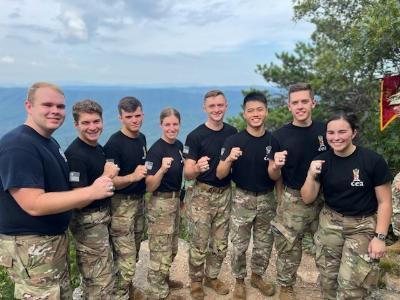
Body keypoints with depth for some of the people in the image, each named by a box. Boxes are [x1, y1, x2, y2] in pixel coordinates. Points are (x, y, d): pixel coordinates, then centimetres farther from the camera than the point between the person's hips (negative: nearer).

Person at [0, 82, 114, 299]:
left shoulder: (50, 142, 10)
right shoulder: (18, 146, -22)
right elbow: (34, 205, -28)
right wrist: (90, 192, -26)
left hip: (56, 240, 9)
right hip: (30, 247, -9)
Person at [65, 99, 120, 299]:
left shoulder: (97, 147, 7)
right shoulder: (75, 154, -21)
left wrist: (110, 175, 6)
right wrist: (105, 178, -22)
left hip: (101, 218, 9)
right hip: (88, 223, -9)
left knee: (91, 279, 24)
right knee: (102, 284, 2)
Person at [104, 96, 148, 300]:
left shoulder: (142, 138, 6)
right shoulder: (114, 143, -17)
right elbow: (111, 181, -22)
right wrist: (132, 176, -36)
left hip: (140, 200, 8)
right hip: (122, 204, -7)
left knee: (134, 252, 21)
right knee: (126, 259, -4)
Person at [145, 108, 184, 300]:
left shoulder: (179, 145, 3)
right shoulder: (156, 150, -19)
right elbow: (149, 187, -22)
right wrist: (162, 169, -35)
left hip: (175, 200, 8)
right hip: (160, 203, -8)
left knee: (172, 248, 22)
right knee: (160, 251, 2)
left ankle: (164, 280, 42)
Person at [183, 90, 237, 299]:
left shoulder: (233, 133, 2)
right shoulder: (195, 136, -11)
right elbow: (187, 174, -15)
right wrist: (198, 168, -34)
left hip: (225, 194, 4)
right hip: (202, 196, -4)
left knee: (221, 244, 14)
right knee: (199, 244, 5)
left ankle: (212, 277, 36)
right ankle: (196, 281, 28)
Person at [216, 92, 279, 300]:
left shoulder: (273, 141, -5)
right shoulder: (234, 140, -12)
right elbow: (220, 175, -12)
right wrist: (229, 159, -31)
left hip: (267, 199, 3)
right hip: (243, 199, -2)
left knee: (264, 244, 16)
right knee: (239, 245, 8)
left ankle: (257, 276, 40)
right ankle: (239, 281, 31)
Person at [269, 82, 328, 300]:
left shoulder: (326, 130, -2)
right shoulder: (280, 135, -6)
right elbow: (275, 177, -2)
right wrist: (276, 165, -24)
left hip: (323, 199, 2)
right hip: (292, 200, -2)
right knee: (289, 247, 9)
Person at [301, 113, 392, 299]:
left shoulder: (373, 160, -13)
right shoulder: (321, 161, -4)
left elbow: (384, 202, -6)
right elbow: (307, 199, -2)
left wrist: (380, 237, -11)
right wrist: (311, 175, -19)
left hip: (363, 226, -3)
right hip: (330, 223, 3)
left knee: (351, 284, -7)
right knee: (328, 279, 11)